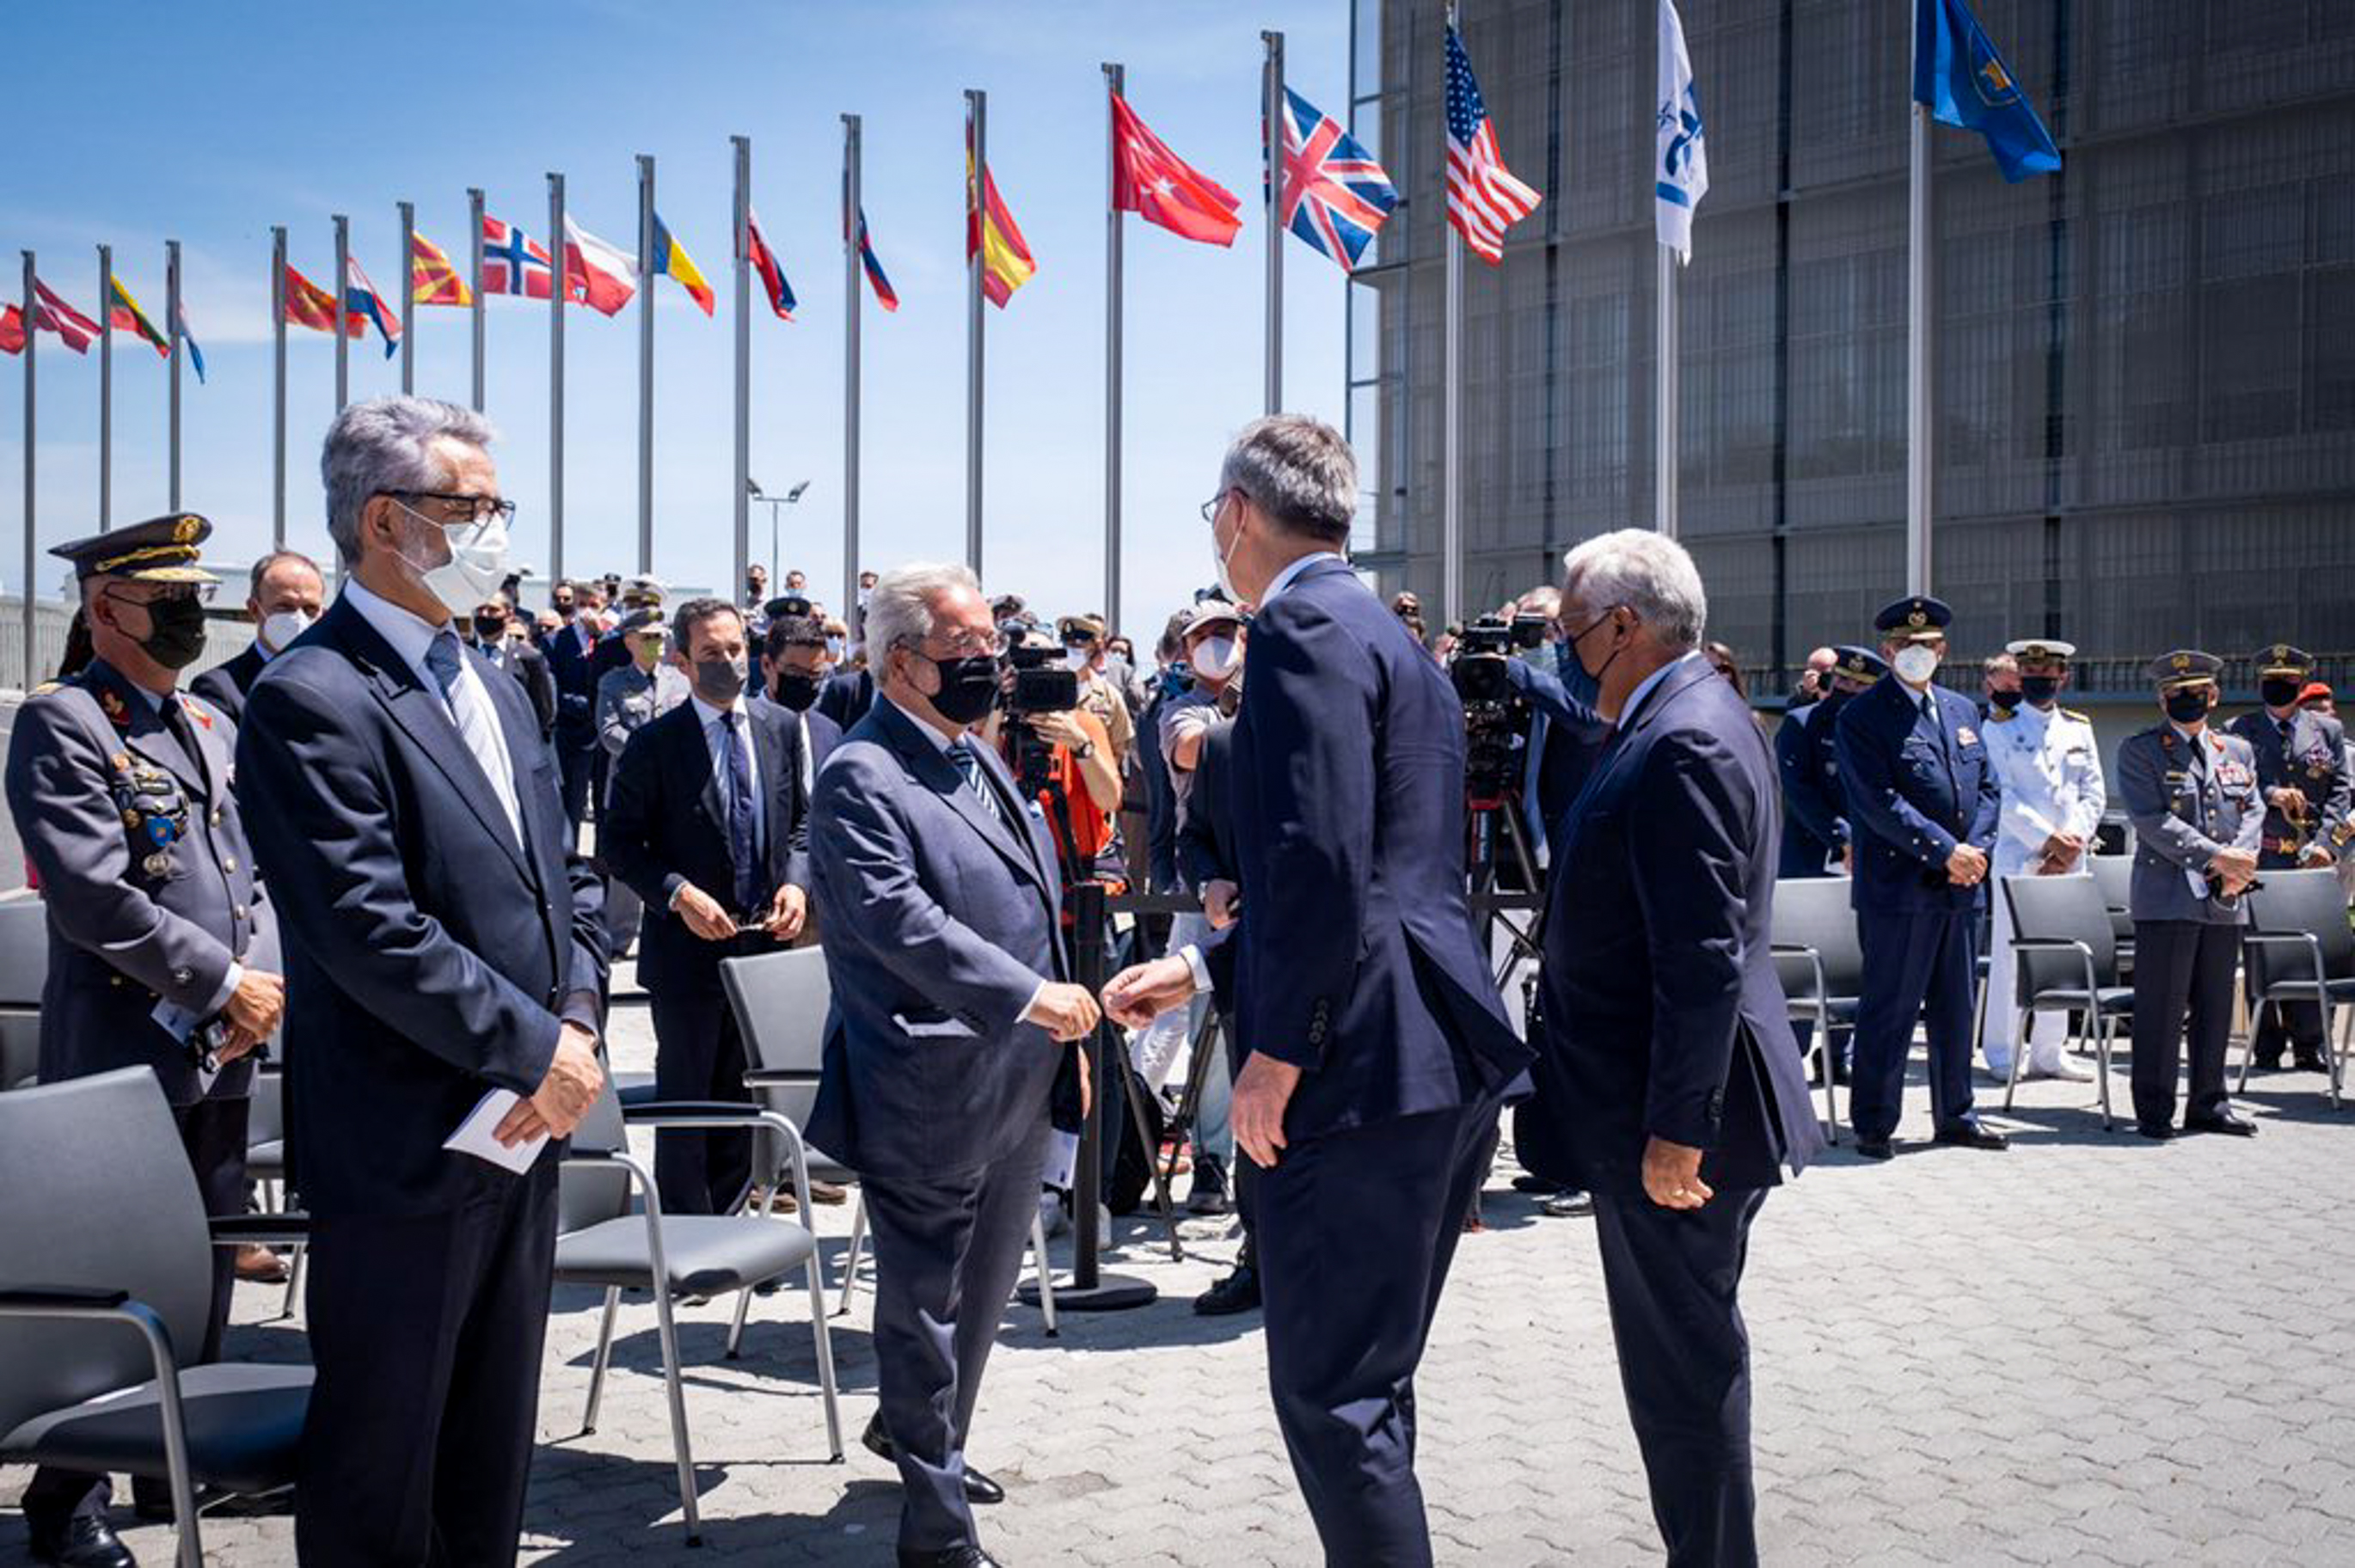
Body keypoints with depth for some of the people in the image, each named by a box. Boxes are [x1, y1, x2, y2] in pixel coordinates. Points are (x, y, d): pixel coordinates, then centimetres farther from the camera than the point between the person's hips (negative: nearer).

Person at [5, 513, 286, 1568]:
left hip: (220, 1057, 7)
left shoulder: (213, 727, 15)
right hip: (121, 1058, -7)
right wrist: (224, 983, -17)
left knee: (205, 1274, 15)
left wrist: (263, 980, -3)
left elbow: (258, 874, 15)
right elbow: (93, 895, -19)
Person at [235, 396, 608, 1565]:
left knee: (493, 1447, 19)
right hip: (405, 1148, -8)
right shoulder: (309, 700, -15)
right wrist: (537, 1048, -17)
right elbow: (370, 932, -22)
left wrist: (579, 1020, -2)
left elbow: (566, 880, 16)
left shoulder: (495, 691, 14)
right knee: (381, 1465, 5)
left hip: (523, 1129, 9)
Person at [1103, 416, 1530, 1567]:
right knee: (1365, 1383, 19)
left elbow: (1322, 861, -21)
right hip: (1441, 1064, 10)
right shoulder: (1387, 638, 21)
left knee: (1333, 1394, -4)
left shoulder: (1304, 628, -11)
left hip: (1365, 1071, -10)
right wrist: (1205, 973, 22)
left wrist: (1278, 1051, -16)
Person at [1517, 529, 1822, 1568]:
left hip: (1669, 1125, -11)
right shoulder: (1690, 718, 13)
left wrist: (1675, 1128, -24)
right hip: (1673, 1102, 11)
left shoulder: (1680, 745, -20)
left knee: (1681, 1366, -2)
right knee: (1689, 1355, 20)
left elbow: (1704, 959, -25)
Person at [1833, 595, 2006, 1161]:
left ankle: (1954, 1115, 24)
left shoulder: (1963, 711, 16)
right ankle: (1873, 1124, 6)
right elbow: (1880, 801, -15)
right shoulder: (1861, 717, -7)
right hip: (1899, 887, -7)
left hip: (1961, 887, 7)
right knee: (1890, 1010, -3)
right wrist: (1946, 851, -18)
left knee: (1955, 1008, 14)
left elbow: (1988, 788, 16)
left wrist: (1977, 849, -2)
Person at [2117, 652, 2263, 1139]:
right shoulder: (2139, 751, -1)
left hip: (2224, 900, 5)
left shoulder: (2237, 750, 16)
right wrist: (2217, 856, -18)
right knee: (2161, 1006, -4)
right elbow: (2153, 822, -11)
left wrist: (2240, 860, -11)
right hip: (2166, 897, -5)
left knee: (2215, 1006, 11)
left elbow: (2253, 811, 9)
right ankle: (2154, 1109, 3)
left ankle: (2208, 1103, 20)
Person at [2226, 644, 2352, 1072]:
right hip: (2259, 858, -1)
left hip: (2310, 859, 1)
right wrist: (2271, 795, -19)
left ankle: (2309, 1045, 5)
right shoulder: (2239, 732, 10)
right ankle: (2267, 1047, 4)